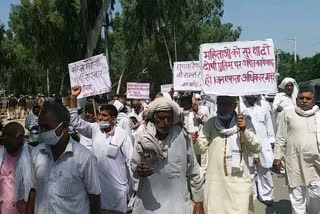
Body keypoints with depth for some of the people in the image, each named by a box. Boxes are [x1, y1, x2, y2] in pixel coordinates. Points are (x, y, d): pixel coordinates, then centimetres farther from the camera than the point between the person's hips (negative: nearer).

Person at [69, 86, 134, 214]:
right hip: (98, 186, 4)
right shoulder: (95, 129, 1)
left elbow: (130, 161, -8)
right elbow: (75, 122, -2)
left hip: (117, 188, -4)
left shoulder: (122, 135, -11)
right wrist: (73, 97, -10)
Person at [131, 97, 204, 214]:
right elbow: (133, 166, 4)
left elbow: (193, 172, 0)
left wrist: (199, 201, 4)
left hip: (178, 204, -1)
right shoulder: (142, 138, -7)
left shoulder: (182, 136, -8)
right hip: (148, 204, 1)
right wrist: (137, 171, -18)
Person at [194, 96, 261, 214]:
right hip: (214, 181, 1)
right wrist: (195, 141, -23)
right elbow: (201, 148, -1)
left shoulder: (245, 122, -2)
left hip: (239, 181, -1)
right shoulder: (211, 123, 1)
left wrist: (245, 130, -19)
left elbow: (257, 148, -5)